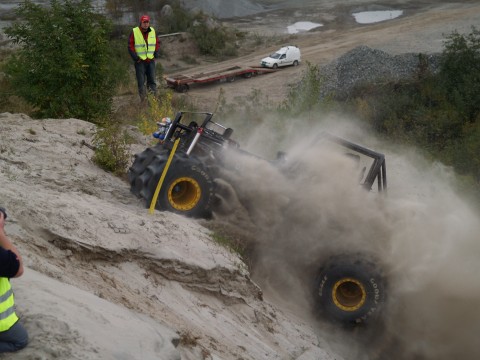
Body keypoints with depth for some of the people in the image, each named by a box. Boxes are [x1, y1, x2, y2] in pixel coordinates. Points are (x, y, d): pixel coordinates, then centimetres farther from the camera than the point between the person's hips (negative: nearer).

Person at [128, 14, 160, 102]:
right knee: (141, 81, 0)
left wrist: (156, 54, 3)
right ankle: (143, 99, 6)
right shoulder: (134, 32, -6)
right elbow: (130, 46, -4)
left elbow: (157, 43, 15)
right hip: (140, 61, -3)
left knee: (152, 79, 5)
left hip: (151, 60, 3)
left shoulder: (153, 31, 5)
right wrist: (135, 58, -10)